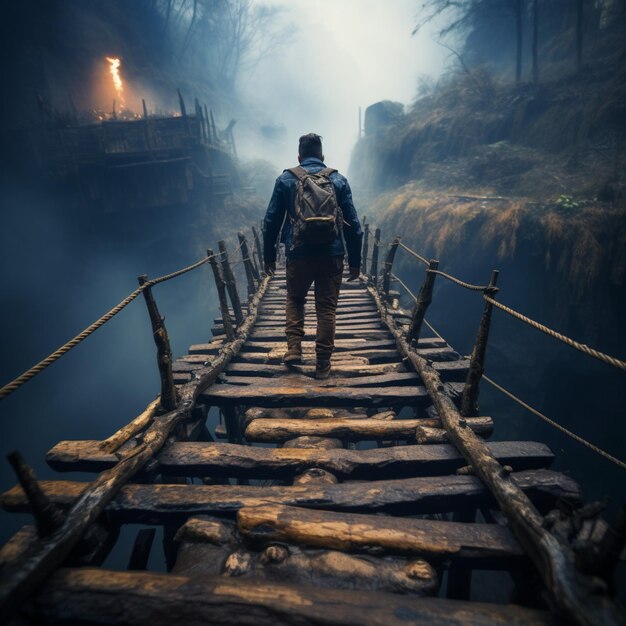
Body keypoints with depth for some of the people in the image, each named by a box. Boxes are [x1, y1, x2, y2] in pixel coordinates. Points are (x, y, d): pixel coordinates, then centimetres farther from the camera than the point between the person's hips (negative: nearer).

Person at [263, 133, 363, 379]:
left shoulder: (285, 180, 5)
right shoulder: (339, 180, 6)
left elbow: (272, 220, 4)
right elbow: (352, 224, 4)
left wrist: (268, 255, 13)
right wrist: (355, 261, 8)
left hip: (298, 254, 0)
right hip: (331, 255, 0)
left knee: (295, 299, 23)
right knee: (327, 308, 8)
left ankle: (294, 348, 12)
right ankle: (323, 364, 13)